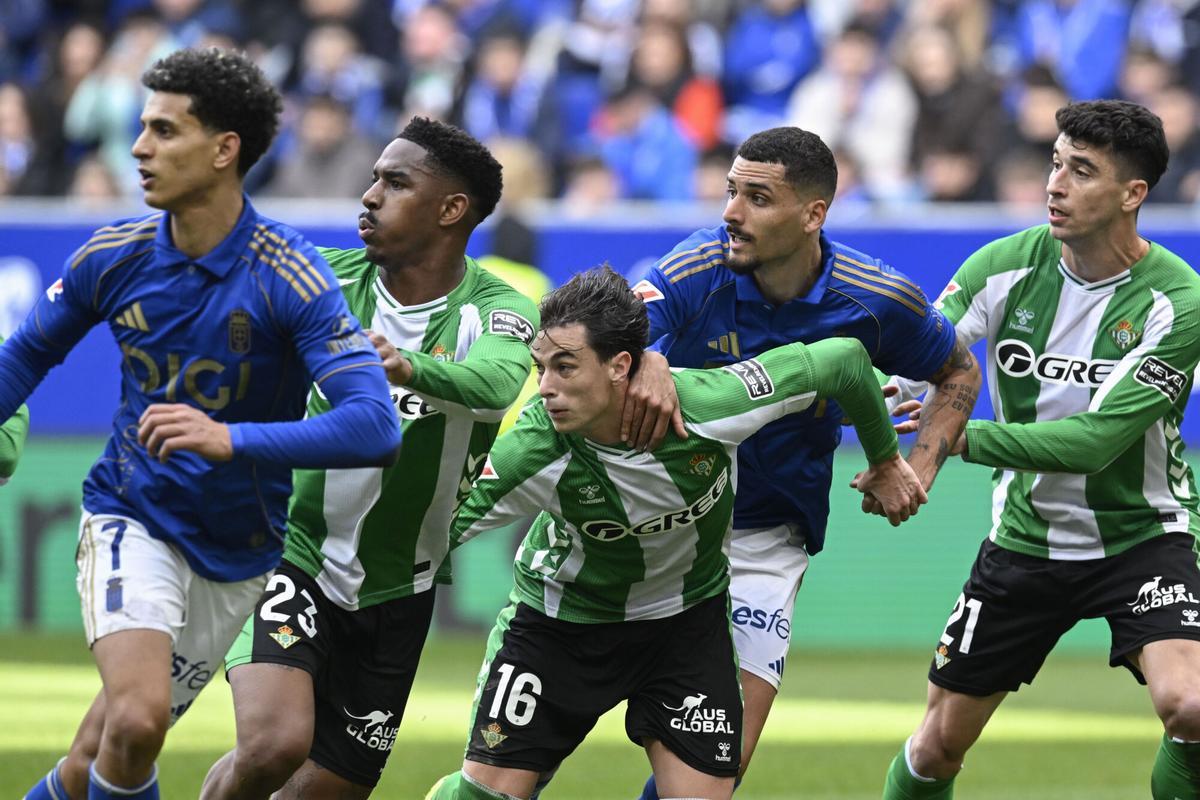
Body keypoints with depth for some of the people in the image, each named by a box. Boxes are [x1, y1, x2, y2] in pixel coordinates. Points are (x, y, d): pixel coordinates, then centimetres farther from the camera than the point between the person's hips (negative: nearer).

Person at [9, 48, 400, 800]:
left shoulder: (292, 278, -19)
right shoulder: (115, 256, -8)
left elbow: (375, 428, -30)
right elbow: (28, 354, 12)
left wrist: (231, 439, -41)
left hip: (237, 554, 0)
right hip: (131, 519, 0)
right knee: (136, 719, -26)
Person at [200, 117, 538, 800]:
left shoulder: (496, 308, -11)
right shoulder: (330, 279, -3)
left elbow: (499, 382, -34)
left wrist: (408, 367, -54)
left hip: (396, 594, 1)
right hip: (291, 557, -1)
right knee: (273, 745, -25)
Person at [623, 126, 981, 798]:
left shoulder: (880, 301, -11)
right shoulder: (698, 270, -18)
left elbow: (959, 372, 8)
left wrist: (920, 465, -8)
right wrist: (645, 364, -57)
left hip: (764, 539, 1)